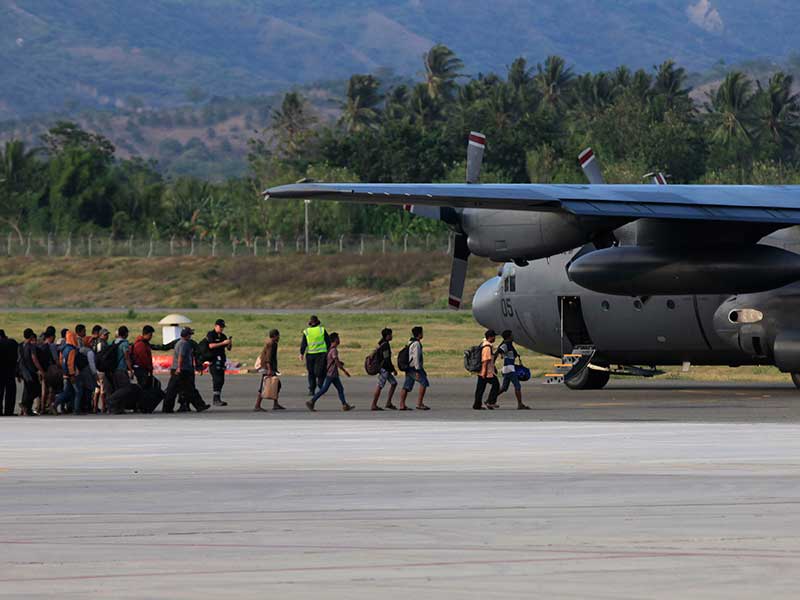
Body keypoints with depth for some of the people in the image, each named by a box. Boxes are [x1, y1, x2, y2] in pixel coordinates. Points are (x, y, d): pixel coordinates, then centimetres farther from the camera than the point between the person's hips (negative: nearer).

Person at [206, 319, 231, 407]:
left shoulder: (223, 336, 17)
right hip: (213, 360, -8)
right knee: (217, 380, -16)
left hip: (221, 360, 8)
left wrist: (230, 343, -4)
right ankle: (216, 399, -19)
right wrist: (223, 343, -21)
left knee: (221, 381, 6)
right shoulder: (211, 334, -4)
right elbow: (211, 345, -19)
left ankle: (217, 400, 9)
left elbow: (228, 348, 18)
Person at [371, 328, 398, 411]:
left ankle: (388, 403, 11)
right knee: (380, 386, -6)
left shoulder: (382, 344, 13)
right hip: (384, 369, -10)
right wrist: (393, 369, -16)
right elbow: (386, 359, -21)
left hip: (385, 369, 10)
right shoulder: (385, 345, -17)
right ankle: (373, 405, -1)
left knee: (394, 383, 11)